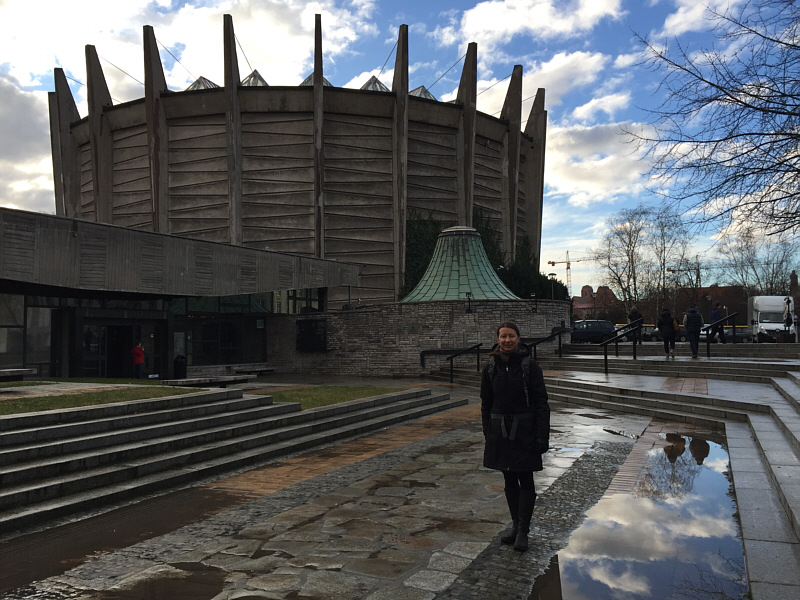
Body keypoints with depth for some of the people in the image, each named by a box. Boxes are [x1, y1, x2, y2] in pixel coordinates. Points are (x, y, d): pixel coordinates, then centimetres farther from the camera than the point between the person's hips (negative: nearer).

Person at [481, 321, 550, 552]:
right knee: (509, 480, 14)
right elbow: (486, 404, 8)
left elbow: (541, 403, -8)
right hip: (500, 431, 3)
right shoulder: (490, 368, 1)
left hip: (524, 431, -3)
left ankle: (523, 531, 13)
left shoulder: (530, 367, -9)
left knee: (525, 481, 2)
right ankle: (515, 525, 28)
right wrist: (487, 434, 7)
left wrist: (542, 436, -12)